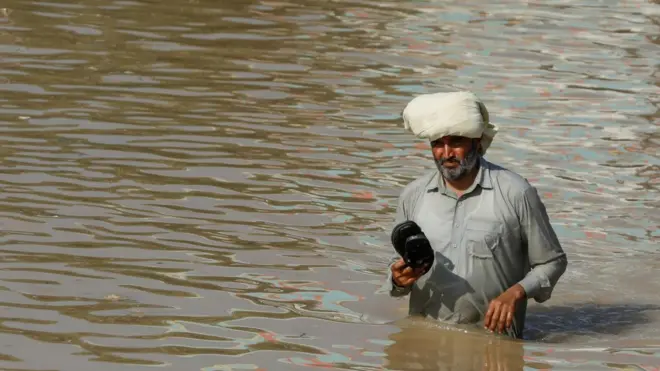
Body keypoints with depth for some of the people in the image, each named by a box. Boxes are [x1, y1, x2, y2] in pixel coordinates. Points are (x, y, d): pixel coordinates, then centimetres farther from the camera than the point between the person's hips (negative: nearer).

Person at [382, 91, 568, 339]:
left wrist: (516, 293, -12)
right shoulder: (413, 195, 10)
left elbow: (552, 262, 6)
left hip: (492, 335, -4)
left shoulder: (516, 193, -2)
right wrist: (398, 280, -4)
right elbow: (399, 265, 20)